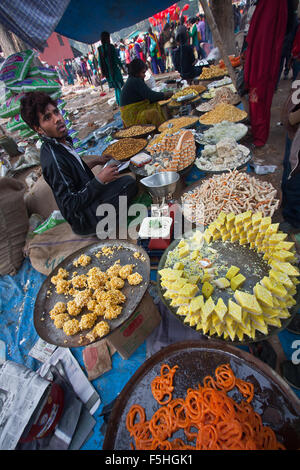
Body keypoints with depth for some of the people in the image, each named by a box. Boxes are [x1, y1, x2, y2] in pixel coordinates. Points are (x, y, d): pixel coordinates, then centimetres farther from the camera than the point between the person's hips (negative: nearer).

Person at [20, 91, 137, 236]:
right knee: (128, 182, -19)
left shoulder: (62, 142, 5)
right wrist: (99, 179, -24)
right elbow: (70, 205, -26)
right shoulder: (53, 159, -25)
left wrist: (95, 162, 12)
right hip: (84, 220, -10)